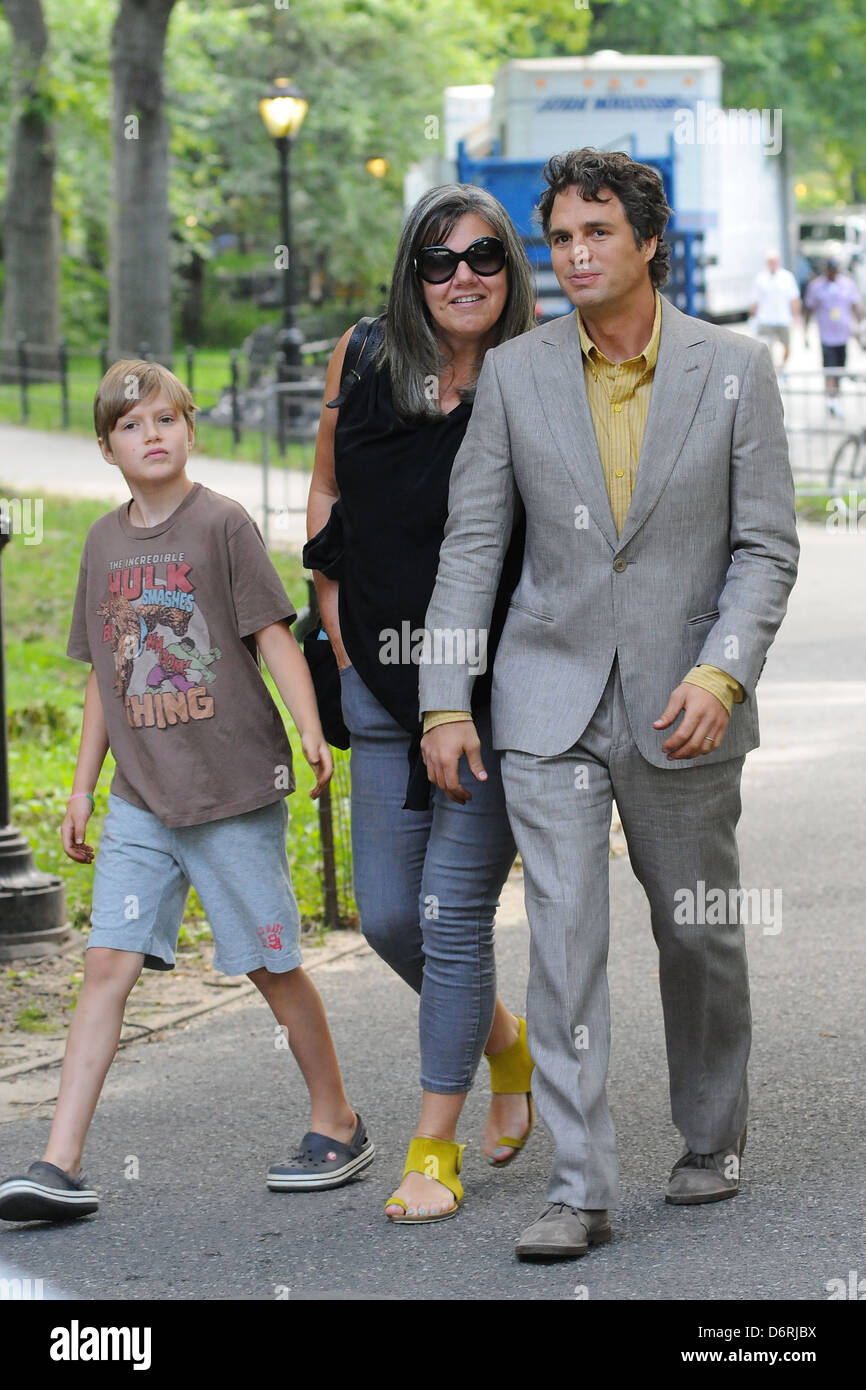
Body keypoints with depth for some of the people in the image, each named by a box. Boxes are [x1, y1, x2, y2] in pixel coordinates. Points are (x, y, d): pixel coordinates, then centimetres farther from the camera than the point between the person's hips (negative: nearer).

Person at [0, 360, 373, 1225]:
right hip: (140, 799, 4)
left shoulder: (221, 524, -5)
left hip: (236, 791, -4)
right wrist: (82, 786, 16)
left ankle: (337, 1127, 23)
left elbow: (272, 635, -8)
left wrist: (312, 731, -21)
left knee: (271, 963, 4)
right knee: (108, 961, -4)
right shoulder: (104, 543, 11)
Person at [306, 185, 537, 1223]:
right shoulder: (363, 362, 4)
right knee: (387, 917, 8)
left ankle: (435, 1149, 8)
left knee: (454, 916, -4)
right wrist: (335, 621, 9)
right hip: (382, 685, 4)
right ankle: (503, 1041, 37)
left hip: (496, 691, -4)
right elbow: (327, 492, 17)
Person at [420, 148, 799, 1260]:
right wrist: (445, 702, -2)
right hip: (551, 705, 0)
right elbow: (470, 544, 3)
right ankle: (578, 1190, -4)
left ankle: (712, 1138, 33)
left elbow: (766, 545, -2)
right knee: (563, 939, -7)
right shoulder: (514, 375, 2)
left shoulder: (735, 370, -2)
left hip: (682, 707, 0)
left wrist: (723, 671, -16)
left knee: (700, 936, 12)